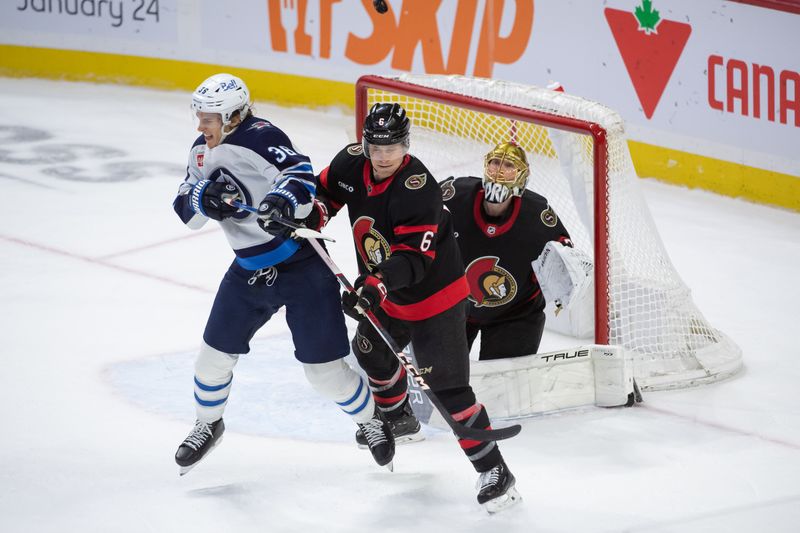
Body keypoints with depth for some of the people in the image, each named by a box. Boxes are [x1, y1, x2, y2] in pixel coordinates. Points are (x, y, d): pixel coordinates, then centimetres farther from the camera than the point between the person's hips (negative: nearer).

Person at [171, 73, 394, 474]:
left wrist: (284, 199, -53)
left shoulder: (261, 137, -20)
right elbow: (186, 210, 6)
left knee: (324, 369, -4)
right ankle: (208, 424, 37)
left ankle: (370, 419, 23)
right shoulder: (202, 150, 5)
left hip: (301, 265, -7)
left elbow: (300, 174, -32)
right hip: (249, 269, 7)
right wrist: (203, 196, -16)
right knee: (215, 353, 10)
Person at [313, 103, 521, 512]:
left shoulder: (418, 188, -30)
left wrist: (377, 283, -50)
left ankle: (495, 473, -11)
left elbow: (414, 258, -36)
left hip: (434, 294, -8)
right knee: (370, 350, 28)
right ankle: (397, 417, 57)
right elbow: (327, 188, 13)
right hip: (383, 291, 8)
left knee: (447, 386, -14)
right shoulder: (351, 163, -9)